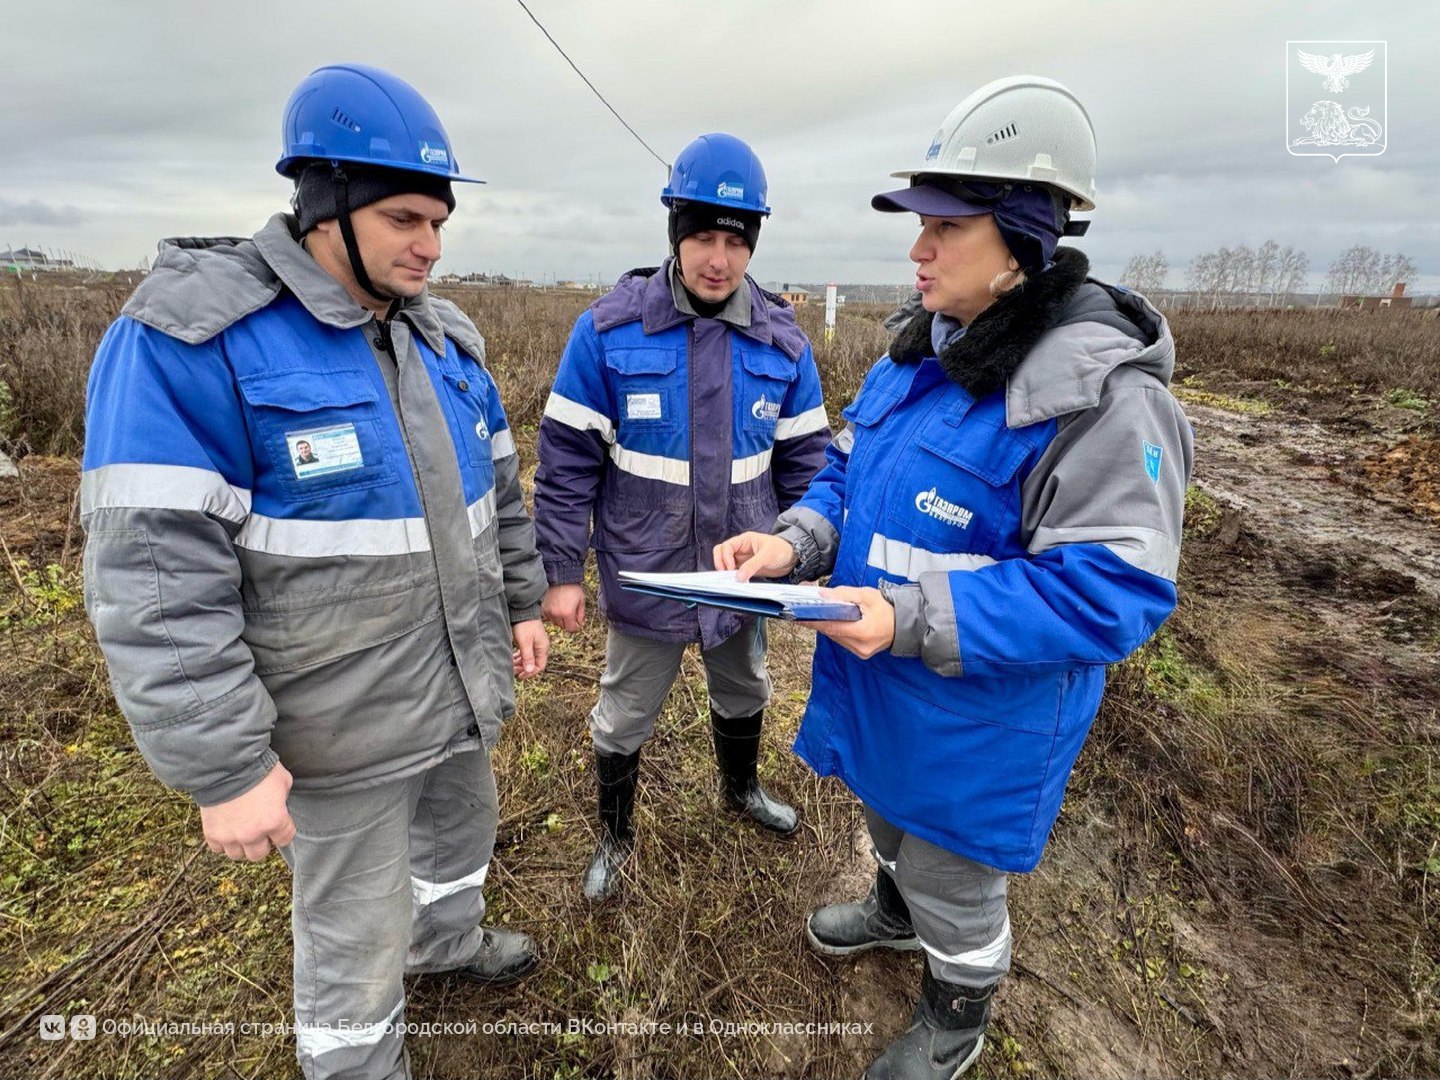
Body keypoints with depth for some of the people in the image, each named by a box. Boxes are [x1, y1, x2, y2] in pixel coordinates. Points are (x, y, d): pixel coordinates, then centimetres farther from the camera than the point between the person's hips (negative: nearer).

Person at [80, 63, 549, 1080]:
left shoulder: (444, 337, 3)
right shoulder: (190, 340, -20)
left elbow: (498, 492, 13)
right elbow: (156, 585, -23)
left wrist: (523, 602, 15)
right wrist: (226, 767, -21)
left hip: (464, 688, 7)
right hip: (344, 735, -7)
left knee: (462, 835, 31)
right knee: (356, 937, 14)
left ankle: (449, 939, 61)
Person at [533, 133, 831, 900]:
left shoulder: (782, 341, -4)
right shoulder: (609, 330, -13)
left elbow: (805, 461, 3)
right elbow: (566, 460, -9)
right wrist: (561, 570, -10)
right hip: (644, 574, -2)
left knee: (743, 695, 25)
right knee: (624, 717, 16)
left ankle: (741, 789, 56)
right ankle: (614, 836, 43)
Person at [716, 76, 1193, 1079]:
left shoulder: (1100, 392, -26)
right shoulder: (921, 351, 0)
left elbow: (1112, 592, -27)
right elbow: (847, 472, 8)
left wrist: (918, 620, -34)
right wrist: (794, 542, -13)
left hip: (977, 715, -7)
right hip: (877, 686, 7)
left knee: (954, 878, 18)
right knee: (892, 818, 32)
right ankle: (896, 910, 65)